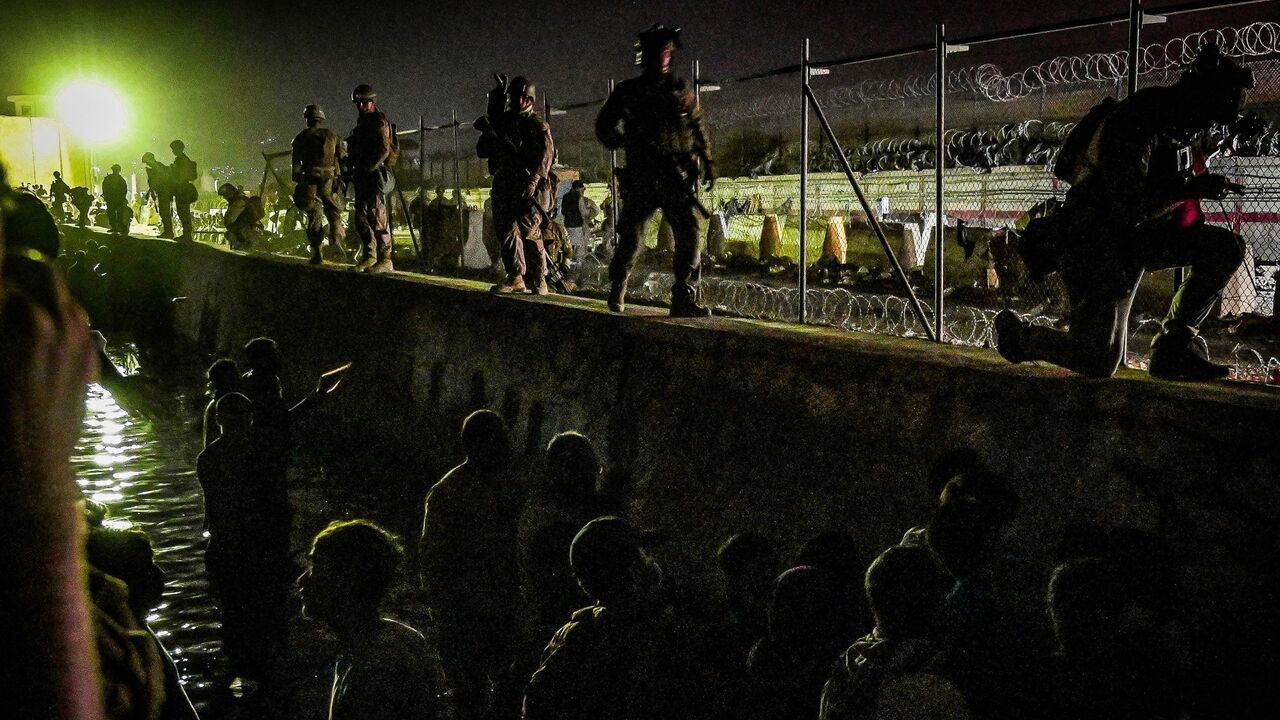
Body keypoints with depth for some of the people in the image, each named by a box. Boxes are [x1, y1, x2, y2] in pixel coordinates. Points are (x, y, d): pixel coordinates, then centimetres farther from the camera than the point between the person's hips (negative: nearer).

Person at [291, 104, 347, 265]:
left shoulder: (301, 138, 7)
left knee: (313, 218, 6)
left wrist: (297, 181, 7)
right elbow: (343, 159, 4)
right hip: (330, 181, 0)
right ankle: (335, 237, -19)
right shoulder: (333, 136, 8)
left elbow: (296, 163, 3)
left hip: (310, 181, 0)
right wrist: (344, 179, 9)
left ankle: (316, 253, 0)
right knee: (334, 212, 11)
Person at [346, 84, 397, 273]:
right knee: (361, 218, 10)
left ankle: (385, 260, -13)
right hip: (362, 179, 10)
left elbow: (383, 150, -18)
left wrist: (366, 170, -21)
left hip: (375, 175, -10)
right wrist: (351, 171, 15)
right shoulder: (362, 124, 22)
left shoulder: (379, 122, -7)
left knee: (377, 217, -13)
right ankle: (369, 255, 17)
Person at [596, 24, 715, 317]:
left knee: (689, 233, -12)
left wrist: (707, 160, 11)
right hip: (641, 179, -1)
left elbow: (697, 128, 21)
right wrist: (621, 140, -9)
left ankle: (684, 298, -11)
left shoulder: (682, 92, 14)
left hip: (677, 178, 1)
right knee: (630, 237, 2)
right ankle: (617, 290, 23)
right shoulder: (628, 92, 8)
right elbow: (604, 127, 10)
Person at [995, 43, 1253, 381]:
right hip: (1093, 242, -9)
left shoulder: (1171, 121, 3)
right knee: (1099, 365, -7)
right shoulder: (1136, 124, -25)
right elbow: (1128, 209, -28)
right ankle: (1016, 330, 17)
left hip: (1134, 237, 9)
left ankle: (1173, 349, -1)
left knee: (1227, 248, -8)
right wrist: (1189, 189, -20)